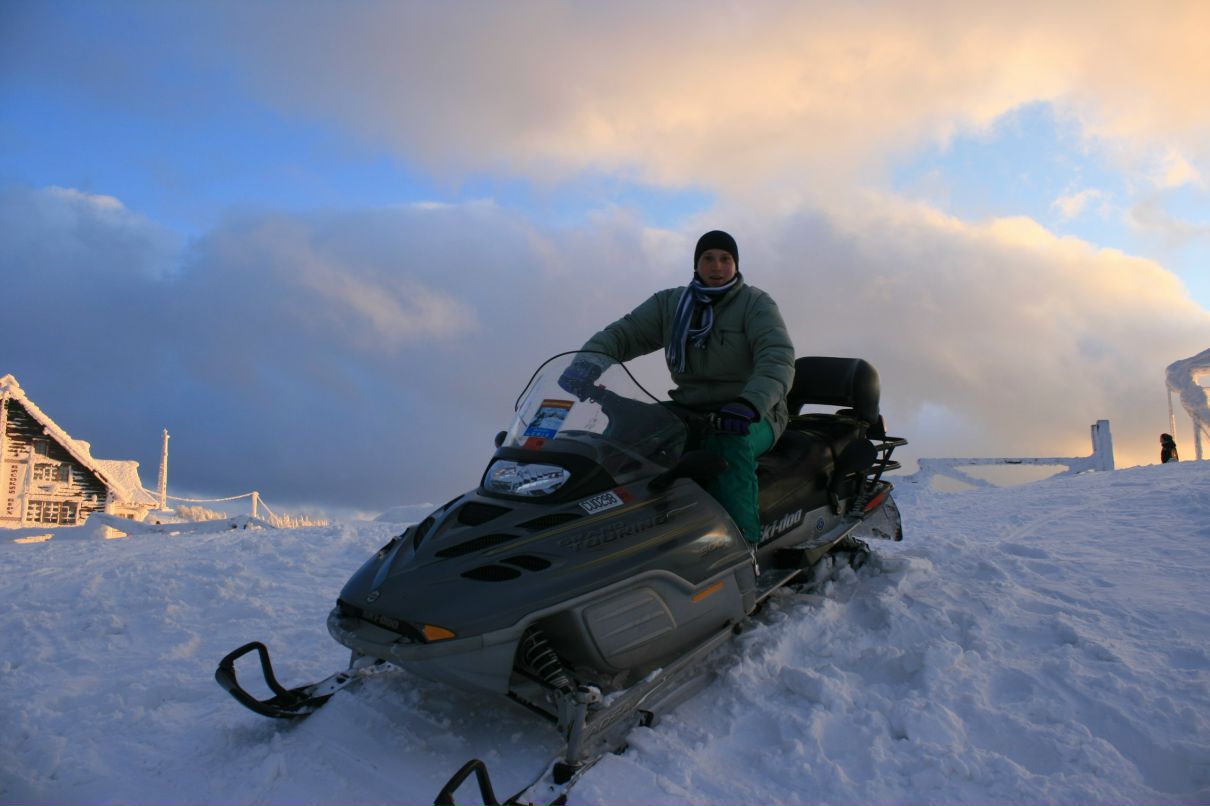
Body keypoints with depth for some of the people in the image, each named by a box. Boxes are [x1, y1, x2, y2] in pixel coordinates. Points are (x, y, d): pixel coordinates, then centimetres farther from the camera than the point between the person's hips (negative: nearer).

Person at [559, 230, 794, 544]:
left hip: (754, 417, -4)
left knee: (729, 445, -38)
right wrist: (588, 361, -22)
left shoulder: (756, 303, -4)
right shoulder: (669, 303, 7)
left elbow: (778, 358, -19)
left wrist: (750, 404, -39)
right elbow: (622, 333, 0)